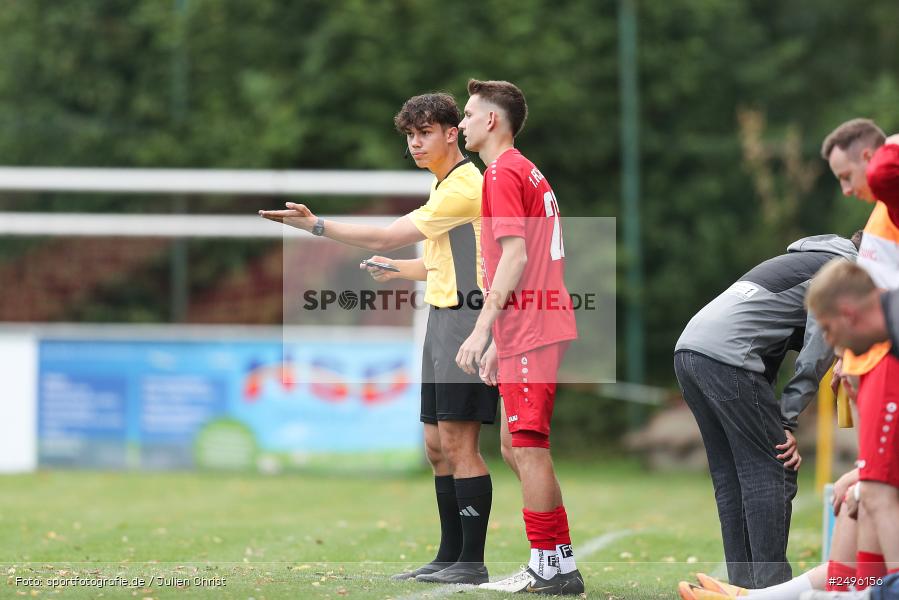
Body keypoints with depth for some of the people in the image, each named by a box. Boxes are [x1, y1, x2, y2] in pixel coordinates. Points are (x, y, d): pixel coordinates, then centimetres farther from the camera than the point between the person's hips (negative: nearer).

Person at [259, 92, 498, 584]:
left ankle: (472, 561, -10)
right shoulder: (442, 185, 18)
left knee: (457, 442, -11)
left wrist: (316, 225, -14)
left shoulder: (463, 188, -14)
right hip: (441, 321, 10)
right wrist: (408, 270, 24)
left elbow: (387, 237, -16)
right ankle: (450, 554, 14)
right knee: (437, 446, 10)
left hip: (466, 320, -10)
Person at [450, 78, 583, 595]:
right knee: (519, 449, 13)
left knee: (529, 447, -8)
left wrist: (482, 329, -19)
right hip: (535, 331, 10)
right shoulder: (528, 172, 21)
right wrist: (499, 342, 25)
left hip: (530, 334, -10)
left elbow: (515, 257, -18)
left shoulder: (503, 174, -9)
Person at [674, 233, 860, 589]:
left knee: (730, 478, 12)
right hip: (726, 357, -9)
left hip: (688, 347, 9)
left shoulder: (803, 263, 33)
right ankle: (772, 589, -5)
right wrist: (788, 422, 1)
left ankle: (743, 586, 13)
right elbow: (816, 357, -2)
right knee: (771, 475, -4)